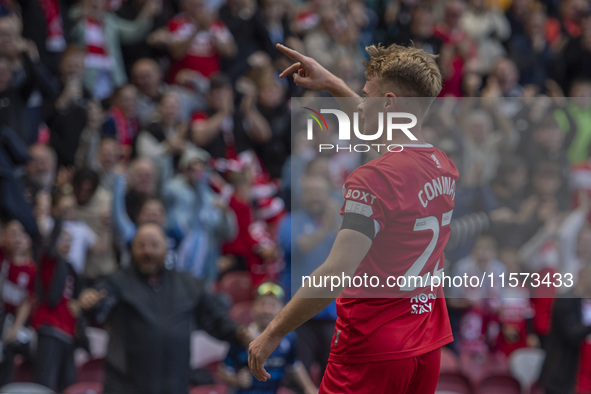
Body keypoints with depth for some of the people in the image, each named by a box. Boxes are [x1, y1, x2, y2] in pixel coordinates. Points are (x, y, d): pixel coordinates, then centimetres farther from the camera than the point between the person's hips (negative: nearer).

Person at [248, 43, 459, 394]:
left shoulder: (374, 178, -19)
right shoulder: (445, 167, 6)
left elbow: (336, 273, -25)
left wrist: (272, 334, -17)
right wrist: (331, 83, 35)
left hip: (372, 353, -8)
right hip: (428, 347, 8)